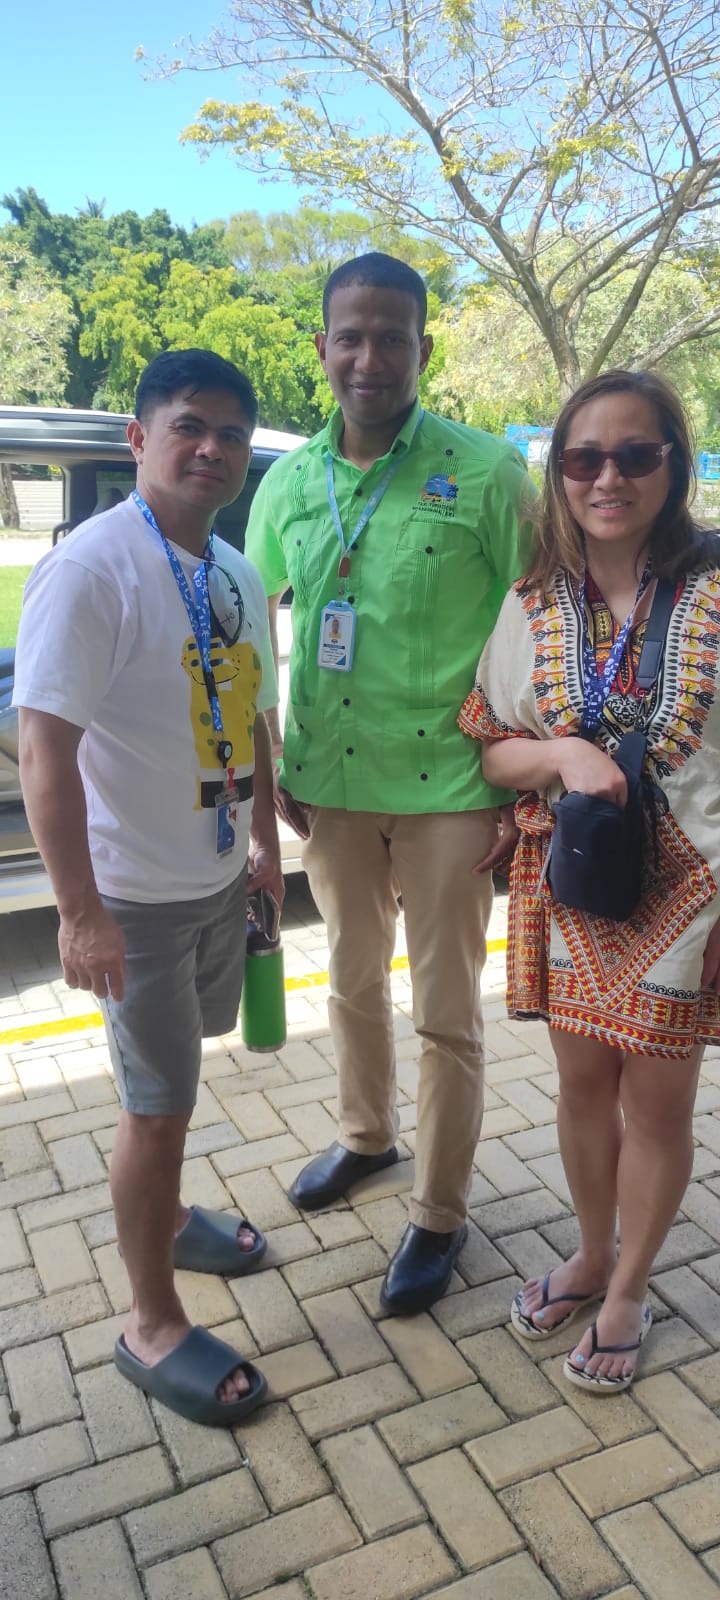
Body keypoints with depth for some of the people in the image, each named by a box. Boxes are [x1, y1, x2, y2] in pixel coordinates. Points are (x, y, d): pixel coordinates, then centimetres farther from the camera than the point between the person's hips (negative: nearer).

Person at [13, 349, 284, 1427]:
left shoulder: (238, 577, 6)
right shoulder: (90, 569, -19)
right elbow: (46, 749, -23)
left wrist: (265, 845, 18)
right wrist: (80, 912, -24)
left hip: (219, 877, 7)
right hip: (136, 893, -7)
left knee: (173, 1080, 23)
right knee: (158, 1105, 4)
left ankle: (162, 1214, 48)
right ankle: (153, 1327, 24)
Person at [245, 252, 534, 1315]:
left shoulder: (486, 473, -9)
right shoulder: (288, 483, 4)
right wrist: (267, 767, 7)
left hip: (451, 794, -4)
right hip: (329, 787, 4)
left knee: (447, 1016, 8)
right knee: (353, 981, 21)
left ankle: (439, 1215, 28)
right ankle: (367, 1136, 47)